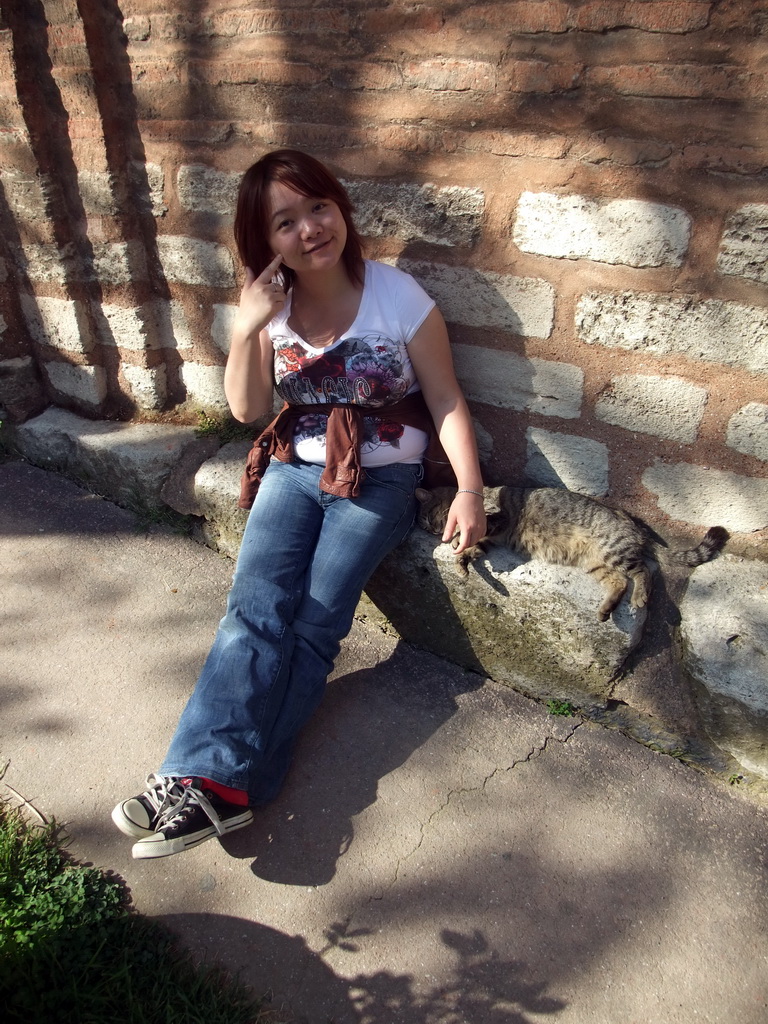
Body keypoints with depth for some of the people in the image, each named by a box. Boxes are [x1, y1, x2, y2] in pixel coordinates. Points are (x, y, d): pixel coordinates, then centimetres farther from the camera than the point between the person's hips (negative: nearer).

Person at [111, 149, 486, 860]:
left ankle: (208, 783, -17)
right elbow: (247, 409, 2)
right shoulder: (273, 304, 2)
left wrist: (470, 491, -16)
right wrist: (246, 330, -14)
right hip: (296, 468, 4)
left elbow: (446, 400, -6)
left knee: (316, 620, -19)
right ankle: (214, 783, -23)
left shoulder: (397, 297, -9)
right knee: (256, 608, -19)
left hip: (379, 479, -3)